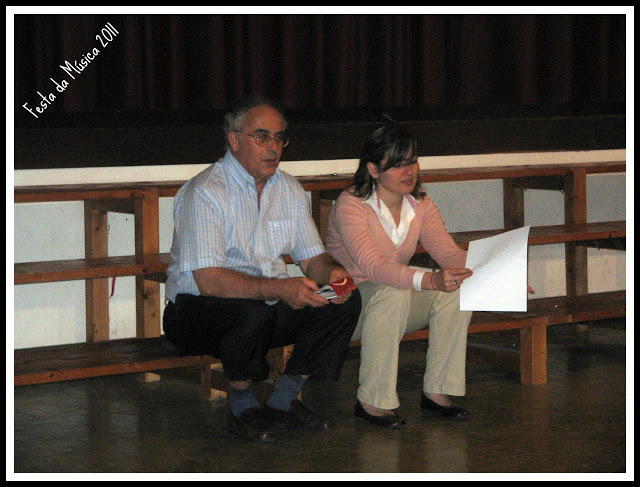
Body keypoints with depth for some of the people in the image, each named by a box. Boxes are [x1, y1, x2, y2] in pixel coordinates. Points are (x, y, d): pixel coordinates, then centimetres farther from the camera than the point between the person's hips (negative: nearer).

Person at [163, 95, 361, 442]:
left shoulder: (289, 189, 7)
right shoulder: (205, 193, -18)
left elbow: (312, 258, 10)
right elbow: (208, 280, -27)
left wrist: (332, 272, -16)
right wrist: (280, 289, -38)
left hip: (270, 305, 7)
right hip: (197, 309, -7)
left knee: (345, 301, -10)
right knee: (253, 314, -38)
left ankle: (283, 402, 2)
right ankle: (242, 410, -10)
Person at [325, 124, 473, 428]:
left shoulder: (421, 206, 2)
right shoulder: (350, 205, -20)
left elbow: (448, 252, -10)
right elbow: (372, 266, -34)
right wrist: (431, 280, -49)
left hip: (397, 298, 6)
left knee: (460, 288, -16)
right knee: (393, 293, -36)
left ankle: (436, 391, -10)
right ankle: (371, 402, -28)